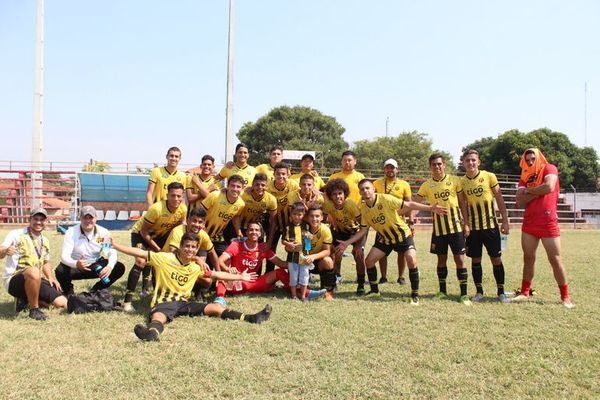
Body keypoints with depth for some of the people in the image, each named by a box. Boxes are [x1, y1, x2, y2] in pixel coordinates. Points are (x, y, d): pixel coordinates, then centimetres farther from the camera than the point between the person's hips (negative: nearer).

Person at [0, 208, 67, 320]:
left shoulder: (45, 241, 11)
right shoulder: (16, 234, -10)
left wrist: (51, 278, 5)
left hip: (35, 280, 7)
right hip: (13, 280, -7)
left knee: (62, 303, -7)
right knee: (33, 272, -42)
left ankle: (26, 299, 13)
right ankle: (34, 310, -21)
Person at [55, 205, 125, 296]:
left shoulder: (103, 232, -10)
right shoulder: (71, 232, -17)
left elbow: (112, 252, -15)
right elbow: (64, 256, -25)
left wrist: (110, 266, -38)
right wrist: (76, 264, -48)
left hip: (97, 265, 3)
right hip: (77, 266, -3)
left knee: (120, 268, -17)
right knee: (60, 271, -33)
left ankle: (95, 292, 5)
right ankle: (69, 294, 2)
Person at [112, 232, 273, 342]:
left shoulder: (196, 268, 11)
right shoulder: (165, 258, -5)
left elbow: (216, 274, 20)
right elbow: (140, 253, -8)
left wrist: (240, 277, 23)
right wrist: (114, 245, -11)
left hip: (183, 302, 5)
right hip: (164, 301, -5)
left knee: (215, 307, -6)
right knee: (158, 317, -41)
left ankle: (249, 318, -12)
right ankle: (152, 332, -76)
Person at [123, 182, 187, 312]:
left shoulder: (183, 209, -21)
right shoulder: (157, 208, -37)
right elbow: (144, 231, -26)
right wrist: (157, 249, -20)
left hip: (160, 234, 7)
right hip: (140, 233, -6)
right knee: (141, 262, -25)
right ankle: (127, 301, -21)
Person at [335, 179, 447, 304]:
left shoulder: (385, 199, -24)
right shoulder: (363, 208, -8)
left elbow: (409, 205, -22)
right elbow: (363, 230, 1)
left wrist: (430, 208, -28)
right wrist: (347, 243, -6)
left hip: (402, 234, -5)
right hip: (384, 238, 5)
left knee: (412, 262, -21)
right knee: (369, 261, -3)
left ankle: (415, 295, -4)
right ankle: (374, 290, 19)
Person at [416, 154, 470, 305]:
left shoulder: (455, 180, 0)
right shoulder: (427, 185, 3)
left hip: (455, 226, -1)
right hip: (438, 228, 1)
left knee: (459, 259, -2)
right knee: (441, 259, 9)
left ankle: (464, 294, 5)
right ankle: (442, 291, 23)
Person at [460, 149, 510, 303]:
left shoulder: (489, 176, -4)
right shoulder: (462, 182, 1)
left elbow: (499, 199, 0)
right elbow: (463, 204, 3)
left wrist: (505, 221, -3)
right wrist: (466, 224, -6)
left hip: (490, 225, -2)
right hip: (472, 227, 2)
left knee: (496, 259, 2)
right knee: (475, 260, 7)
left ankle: (501, 292, 15)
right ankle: (479, 292, 19)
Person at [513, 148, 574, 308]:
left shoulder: (549, 169, -3)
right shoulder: (525, 177, 11)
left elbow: (549, 187, -22)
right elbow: (520, 200, -1)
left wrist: (529, 190, -6)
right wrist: (537, 192, -13)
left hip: (548, 223, -5)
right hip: (529, 223, 5)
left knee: (555, 260, 0)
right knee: (528, 258, 9)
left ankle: (565, 296, 10)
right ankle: (525, 292, 18)